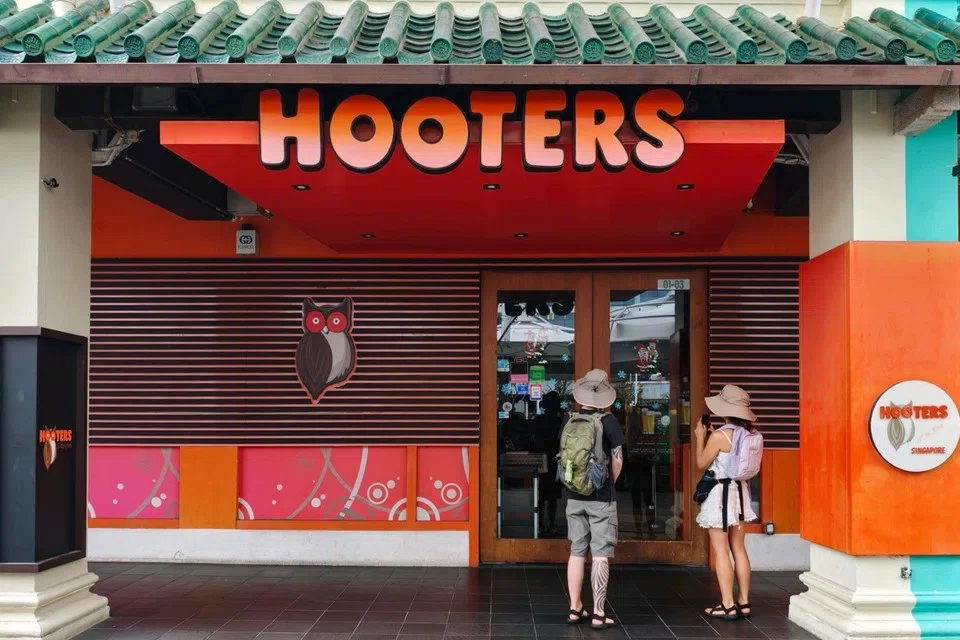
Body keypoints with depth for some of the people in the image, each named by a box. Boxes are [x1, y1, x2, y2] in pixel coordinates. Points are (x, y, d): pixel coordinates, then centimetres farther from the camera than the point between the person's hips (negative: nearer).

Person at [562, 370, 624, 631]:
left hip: (574, 496, 4)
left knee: (577, 552, 13)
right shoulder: (608, 421, -10)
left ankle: (575, 609, 17)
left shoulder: (569, 420, 1)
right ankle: (598, 614, -1)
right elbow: (617, 461, -6)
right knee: (600, 555, 0)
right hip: (601, 497, -4)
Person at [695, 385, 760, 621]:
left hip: (720, 493, -7)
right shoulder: (747, 434, 2)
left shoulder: (718, 436, -18)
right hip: (740, 491, 7)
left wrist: (700, 438, 7)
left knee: (721, 551, -1)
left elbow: (702, 463, -5)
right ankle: (744, 602, 15)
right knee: (739, 549, 12)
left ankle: (728, 605, -1)